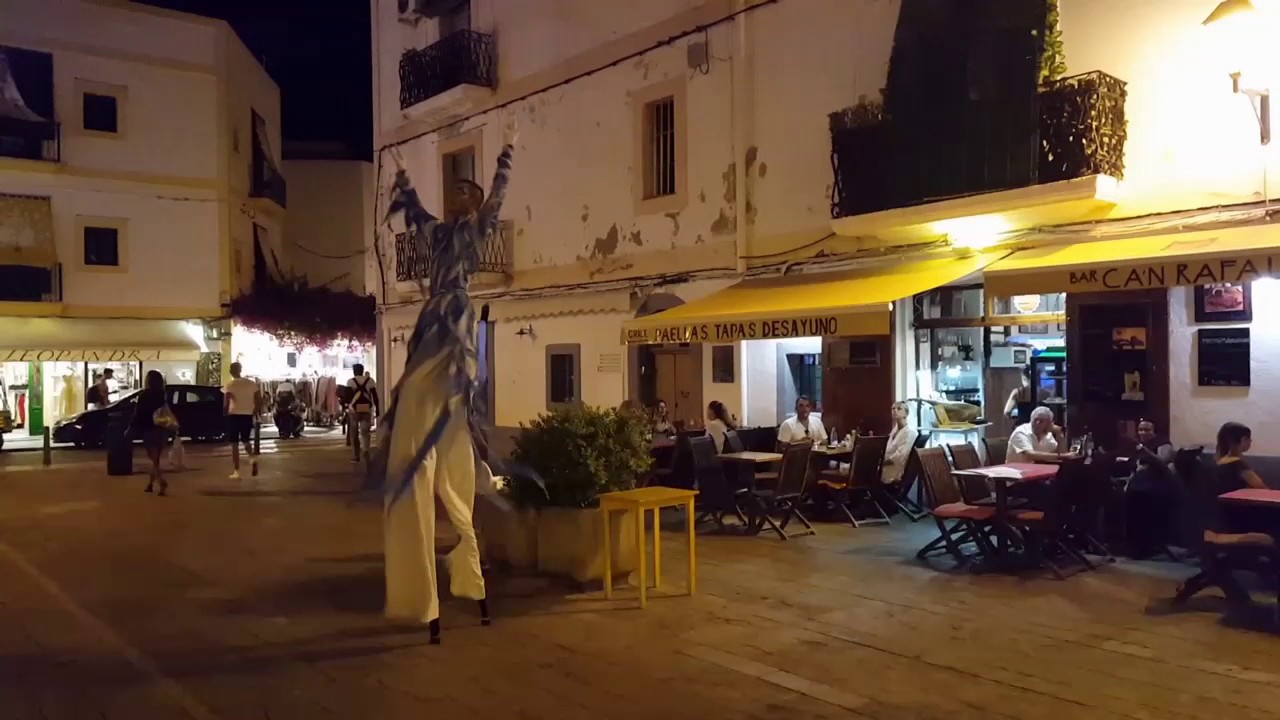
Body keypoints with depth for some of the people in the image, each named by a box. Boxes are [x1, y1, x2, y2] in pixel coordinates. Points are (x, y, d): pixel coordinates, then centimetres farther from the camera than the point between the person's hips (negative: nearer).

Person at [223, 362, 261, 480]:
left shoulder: (229, 385, -7)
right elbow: (259, 401, 2)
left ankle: (236, 472, 4)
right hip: (248, 415, 3)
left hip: (234, 415, -3)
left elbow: (226, 403, -16)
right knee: (246, 440, 22)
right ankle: (252, 458, -7)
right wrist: (256, 413, 15)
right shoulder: (252, 384, 4)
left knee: (234, 444, 5)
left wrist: (225, 413, 2)